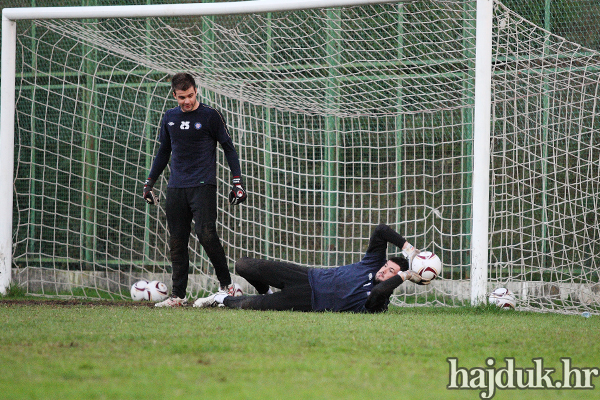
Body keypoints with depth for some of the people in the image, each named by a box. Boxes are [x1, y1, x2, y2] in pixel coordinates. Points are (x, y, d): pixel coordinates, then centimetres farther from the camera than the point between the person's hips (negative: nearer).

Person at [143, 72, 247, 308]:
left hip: (203, 185, -5)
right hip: (176, 188, 5)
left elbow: (228, 148, 4)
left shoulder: (210, 116, 0)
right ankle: (178, 295, 5)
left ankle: (226, 284, -6)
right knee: (177, 242, 1)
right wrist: (150, 182, 22)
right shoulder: (170, 118, 13)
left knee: (206, 233, -18)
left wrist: (237, 181, -3)